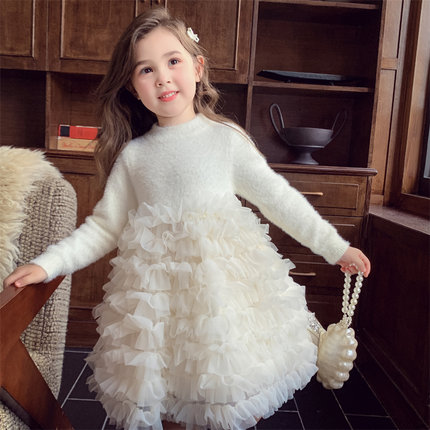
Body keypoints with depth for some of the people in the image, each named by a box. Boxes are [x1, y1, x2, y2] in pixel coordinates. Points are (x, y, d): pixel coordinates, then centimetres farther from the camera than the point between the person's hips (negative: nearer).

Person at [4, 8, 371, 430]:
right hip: (157, 291, 2)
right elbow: (103, 227, 8)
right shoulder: (132, 155, 4)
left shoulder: (226, 138, -2)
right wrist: (47, 264, -1)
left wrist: (335, 247, 5)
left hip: (225, 278, -1)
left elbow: (277, 197, 2)